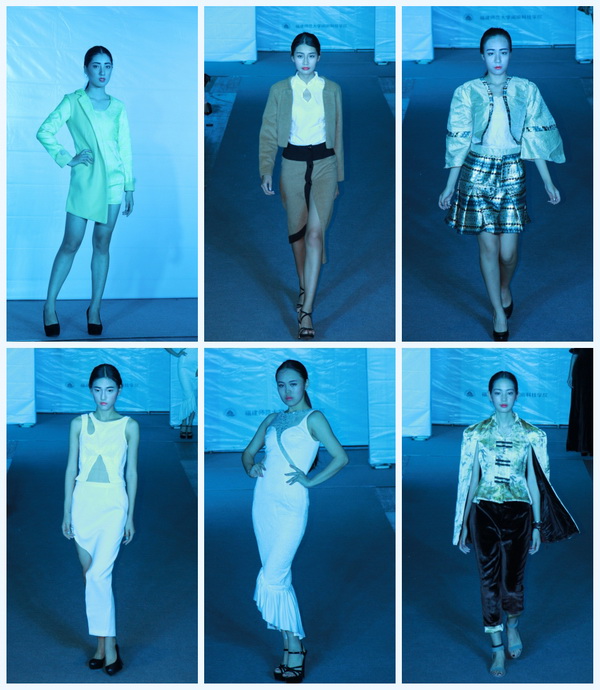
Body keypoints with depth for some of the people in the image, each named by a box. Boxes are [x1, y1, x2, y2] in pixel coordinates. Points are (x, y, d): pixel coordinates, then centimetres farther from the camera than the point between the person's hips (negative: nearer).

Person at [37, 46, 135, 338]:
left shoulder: (118, 108, 8)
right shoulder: (73, 102, 0)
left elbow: (125, 149, 10)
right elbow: (44, 131, -4)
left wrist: (129, 186, 8)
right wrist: (67, 159, -10)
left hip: (112, 181, 2)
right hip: (84, 180, -2)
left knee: (102, 244, 5)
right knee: (70, 244, -3)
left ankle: (95, 308, 10)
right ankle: (50, 305, 4)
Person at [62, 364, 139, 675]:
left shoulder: (129, 426, 2)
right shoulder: (79, 424, 6)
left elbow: (131, 472, 5)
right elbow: (71, 469, 8)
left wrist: (130, 516, 3)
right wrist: (67, 511, 6)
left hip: (113, 503, -3)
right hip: (84, 501, 3)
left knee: (99, 574, -14)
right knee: (91, 576, 5)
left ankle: (108, 645, -5)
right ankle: (103, 643, 14)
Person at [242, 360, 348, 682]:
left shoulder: (313, 418, -1)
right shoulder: (272, 420, 16)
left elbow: (341, 457, -7)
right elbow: (248, 451, 21)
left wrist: (311, 480, -9)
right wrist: (251, 468, 1)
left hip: (290, 504, -6)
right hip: (263, 500, 6)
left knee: (273, 578, -12)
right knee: (279, 577, 7)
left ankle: (295, 650, -2)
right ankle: (292, 646, 14)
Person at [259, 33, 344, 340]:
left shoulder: (332, 90, 1)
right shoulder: (279, 90, -1)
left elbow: (338, 134, 8)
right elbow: (268, 133, 1)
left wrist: (338, 174, 10)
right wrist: (266, 170, -9)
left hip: (324, 163, -1)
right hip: (292, 164, 1)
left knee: (315, 234, -11)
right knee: (297, 231, 12)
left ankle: (306, 310, -13)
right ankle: (304, 287, 34)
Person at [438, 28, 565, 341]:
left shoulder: (526, 90, -1)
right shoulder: (467, 92, -3)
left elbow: (536, 139, 3)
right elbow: (459, 142, 0)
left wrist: (548, 183, 3)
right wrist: (449, 187, 2)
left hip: (512, 173, 1)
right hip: (477, 173, -1)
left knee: (508, 250, 0)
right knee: (488, 245, 1)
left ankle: (505, 288, 33)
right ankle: (499, 313, 14)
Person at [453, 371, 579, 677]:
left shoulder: (530, 434, 1)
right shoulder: (477, 433, 2)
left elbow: (533, 480, 4)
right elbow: (471, 479, 5)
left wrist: (537, 525, 2)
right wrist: (463, 524, 5)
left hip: (518, 512, 0)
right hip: (485, 512, 0)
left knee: (512, 579, 2)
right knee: (489, 581, 2)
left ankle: (512, 626, 34)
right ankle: (497, 648, 13)